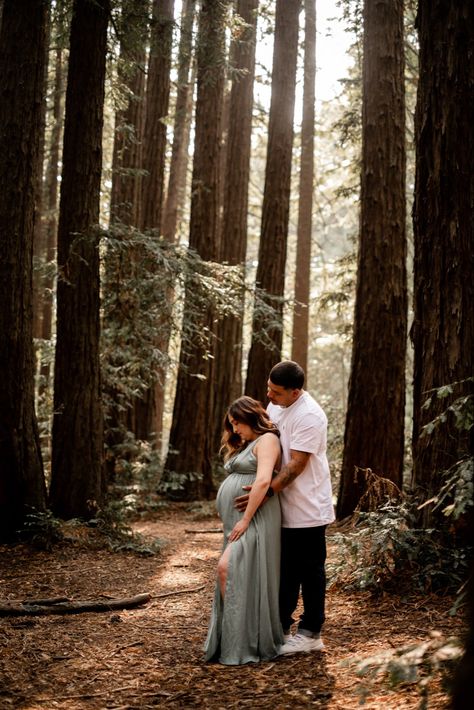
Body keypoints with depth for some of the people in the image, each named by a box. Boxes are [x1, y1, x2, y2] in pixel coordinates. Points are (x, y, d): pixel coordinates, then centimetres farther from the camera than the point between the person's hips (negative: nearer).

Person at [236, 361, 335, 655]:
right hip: (283, 509, 8)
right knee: (284, 571, 16)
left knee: (310, 572, 4)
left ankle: (310, 633, 13)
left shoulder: (309, 416, -21)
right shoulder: (275, 405, 6)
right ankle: (280, 627, 26)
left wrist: (267, 492, -28)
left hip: (307, 509, -8)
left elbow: (297, 464, -24)